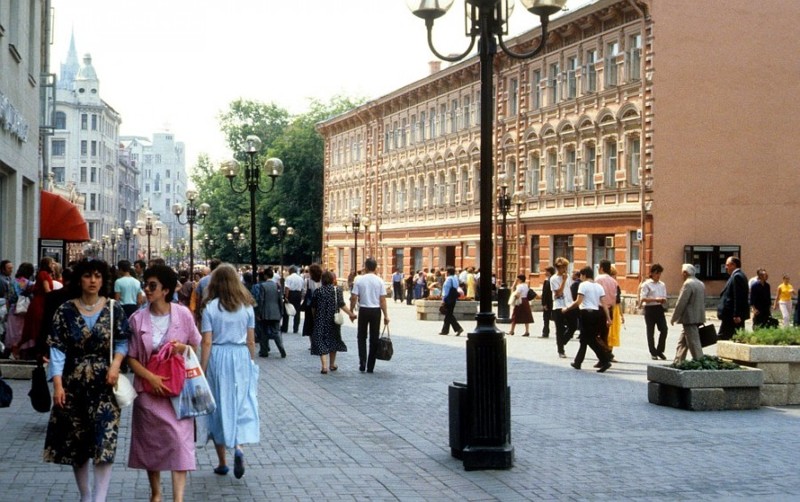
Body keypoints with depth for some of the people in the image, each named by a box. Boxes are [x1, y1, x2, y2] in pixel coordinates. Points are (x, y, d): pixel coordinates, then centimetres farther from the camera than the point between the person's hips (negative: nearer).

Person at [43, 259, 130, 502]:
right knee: (75, 442, 8)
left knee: (104, 441, -10)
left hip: (104, 385, -1)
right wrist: (57, 384, -13)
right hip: (73, 385, 1)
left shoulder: (114, 309, 1)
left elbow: (123, 342, 5)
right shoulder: (65, 311, 0)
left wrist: (115, 365, -14)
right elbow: (57, 349, -4)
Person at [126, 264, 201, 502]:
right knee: (150, 442, 10)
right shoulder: (137, 319, -5)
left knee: (179, 438, -8)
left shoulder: (183, 314, -5)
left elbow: (196, 347, 8)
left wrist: (184, 348, -15)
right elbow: (131, 358, -1)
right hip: (149, 389, 1)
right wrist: (151, 377, -16)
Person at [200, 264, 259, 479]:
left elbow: (207, 342, -7)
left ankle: (222, 463, 16)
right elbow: (251, 341, 4)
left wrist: (202, 370, -2)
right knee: (242, 404, 8)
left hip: (218, 358, -1)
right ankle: (239, 448, -18)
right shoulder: (247, 306, 1)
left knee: (219, 407, 9)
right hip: (241, 357, 1)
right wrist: (251, 363, 17)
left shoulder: (211, 307, -5)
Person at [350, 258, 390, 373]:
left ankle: (362, 362, -2)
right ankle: (370, 367, 10)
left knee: (362, 337, 14)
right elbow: (382, 299, -5)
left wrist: (351, 311, 5)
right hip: (376, 310, 0)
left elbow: (354, 298, -7)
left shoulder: (359, 281, -5)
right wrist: (385, 315, 1)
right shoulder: (379, 281, -4)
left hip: (363, 310, 0)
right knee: (374, 338, 8)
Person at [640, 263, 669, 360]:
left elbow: (664, 298, 15)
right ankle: (653, 353, 11)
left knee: (664, 329, -7)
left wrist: (663, 300, -9)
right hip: (650, 309, -4)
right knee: (650, 332, 2)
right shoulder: (646, 284, -3)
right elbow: (642, 299, -10)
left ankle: (660, 350, 8)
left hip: (659, 309, 4)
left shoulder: (662, 285, 13)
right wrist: (655, 299, -19)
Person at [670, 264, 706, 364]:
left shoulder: (688, 284, -15)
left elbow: (681, 303, -17)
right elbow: (703, 302, 17)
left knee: (694, 344, -7)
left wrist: (673, 318, -9)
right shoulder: (701, 284, 13)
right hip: (698, 318, 10)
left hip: (689, 319, -10)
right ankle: (677, 363, 22)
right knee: (682, 343, 17)